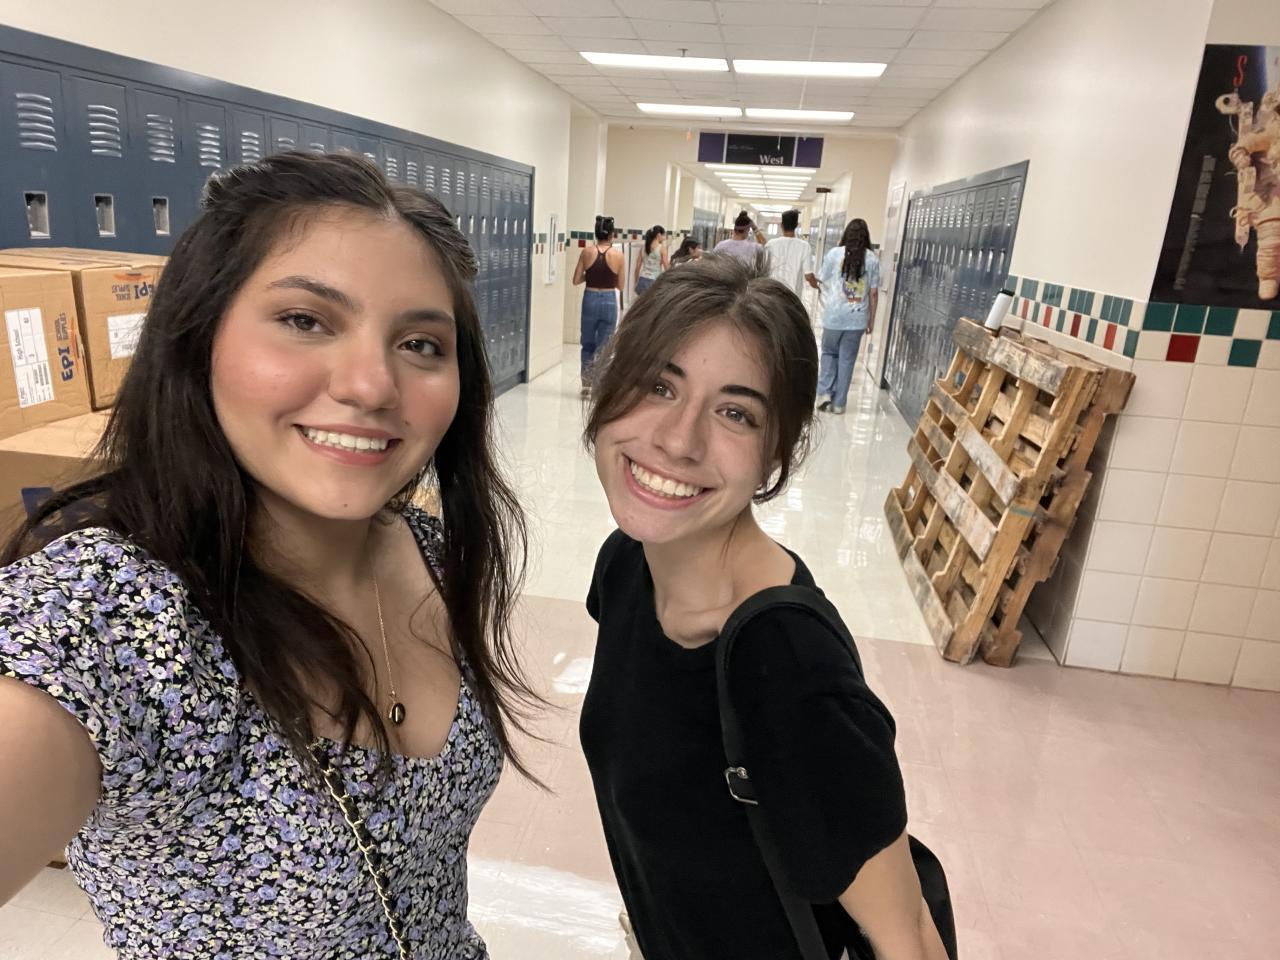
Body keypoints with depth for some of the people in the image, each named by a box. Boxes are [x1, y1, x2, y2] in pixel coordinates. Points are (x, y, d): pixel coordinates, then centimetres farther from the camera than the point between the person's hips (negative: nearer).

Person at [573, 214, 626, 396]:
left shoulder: (586, 252, -3)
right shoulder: (617, 254, -5)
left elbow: (576, 280, -1)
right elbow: (620, 286, 1)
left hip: (590, 299, 1)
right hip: (609, 301, -1)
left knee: (587, 344, 16)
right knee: (603, 347, 6)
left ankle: (586, 384, 20)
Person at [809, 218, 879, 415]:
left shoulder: (834, 253, -2)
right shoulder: (872, 258, 1)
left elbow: (823, 283, 4)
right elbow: (874, 293, 1)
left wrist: (813, 280, 27)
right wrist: (871, 319, 10)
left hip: (834, 315, -1)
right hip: (858, 317, 1)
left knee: (829, 353, 18)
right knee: (847, 359, 8)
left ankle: (824, 392, 5)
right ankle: (839, 402, 13)